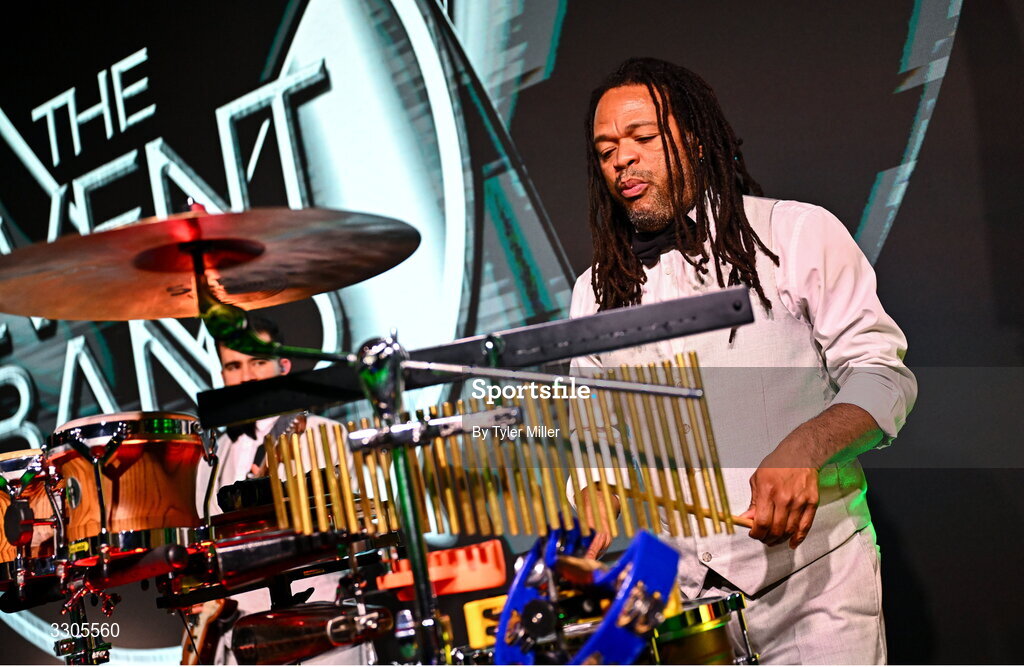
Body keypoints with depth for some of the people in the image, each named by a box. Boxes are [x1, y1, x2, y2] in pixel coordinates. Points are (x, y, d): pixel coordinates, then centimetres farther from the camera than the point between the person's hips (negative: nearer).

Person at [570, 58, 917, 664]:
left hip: (814, 573, -3)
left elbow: (882, 375, -3)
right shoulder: (597, 293, 13)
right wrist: (596, 515, -4)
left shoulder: (797, 234, 1)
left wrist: (803, 449, -21)